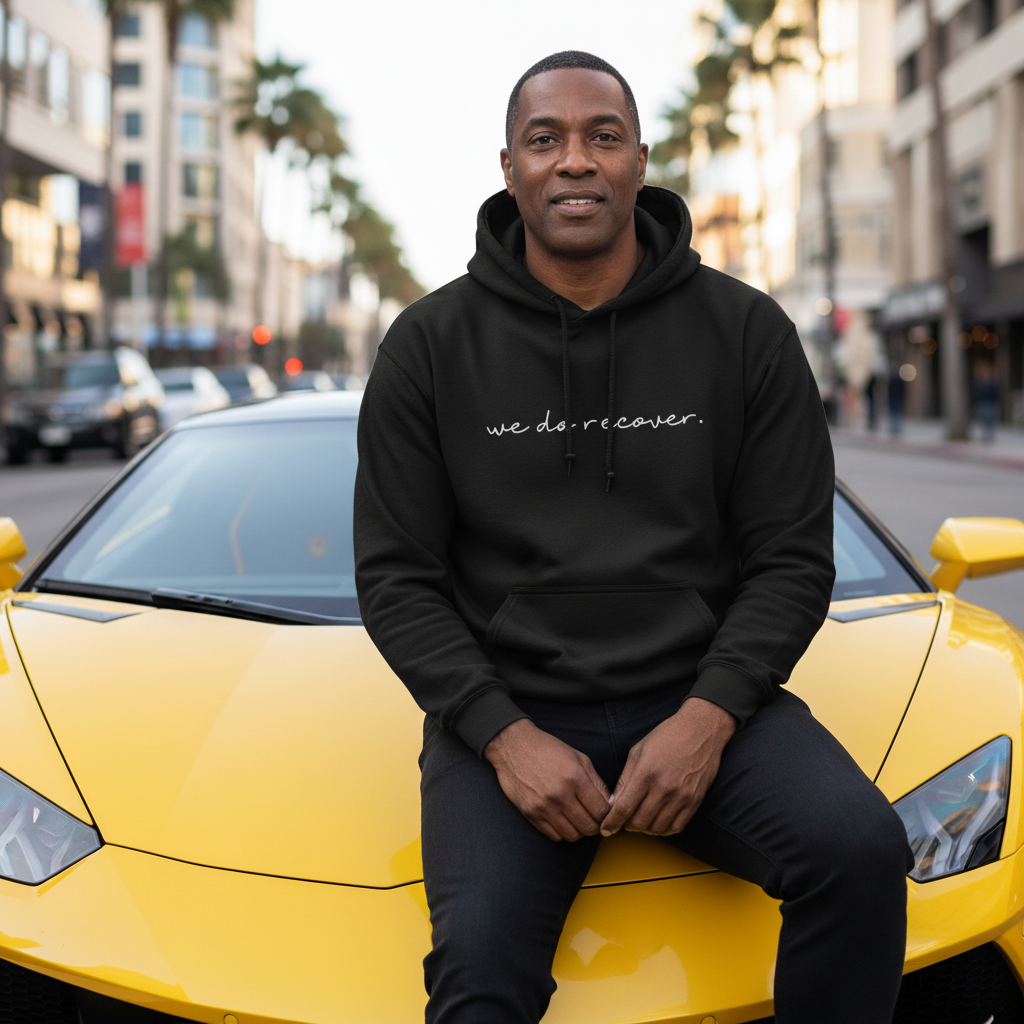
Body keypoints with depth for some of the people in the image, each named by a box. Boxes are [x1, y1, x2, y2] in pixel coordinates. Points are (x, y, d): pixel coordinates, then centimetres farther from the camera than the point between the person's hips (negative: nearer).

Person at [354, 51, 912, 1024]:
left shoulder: (746, 331, 4)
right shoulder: (432, 344, 3)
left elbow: (792, 558, 3)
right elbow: (396, 578, 2)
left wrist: (708, 715, -13)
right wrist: (505, 735, -12)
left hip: (701, 697, 2)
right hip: (507, 707, -1)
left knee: (861, 848, -26)